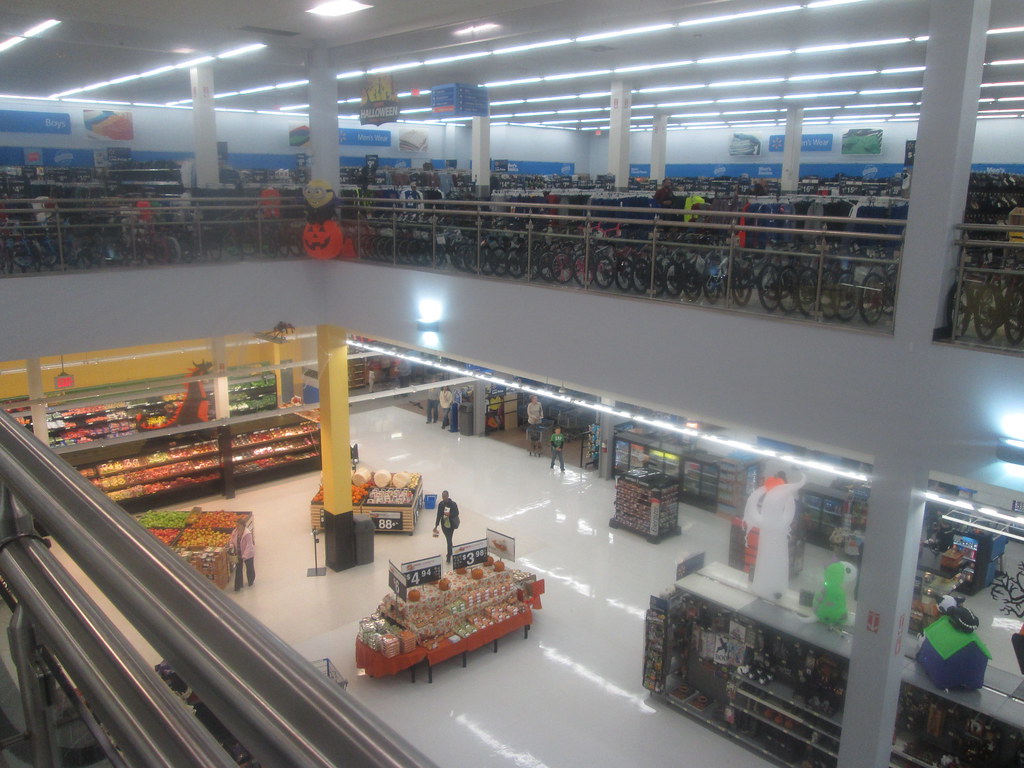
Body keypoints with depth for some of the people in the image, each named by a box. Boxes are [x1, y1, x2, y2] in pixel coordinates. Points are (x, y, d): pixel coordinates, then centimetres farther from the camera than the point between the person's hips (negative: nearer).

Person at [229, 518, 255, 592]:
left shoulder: (248, 534, -28)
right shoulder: (235, 532, -10)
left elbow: (248, 546, -27)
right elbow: (232, 540, 5)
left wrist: (244, 556, -31)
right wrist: (231, 545, -18)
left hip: (248, 554, -5)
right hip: (238, 554, 5)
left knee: (249, 568, 16)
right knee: (238, 569, 8)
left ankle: (251, 581, 42)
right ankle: (238, 585, 18)